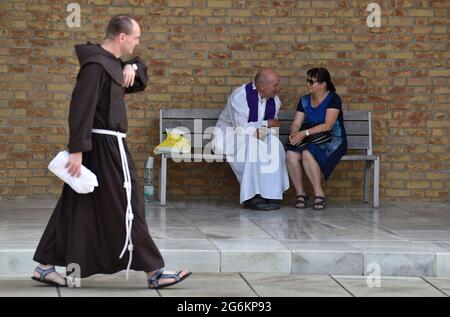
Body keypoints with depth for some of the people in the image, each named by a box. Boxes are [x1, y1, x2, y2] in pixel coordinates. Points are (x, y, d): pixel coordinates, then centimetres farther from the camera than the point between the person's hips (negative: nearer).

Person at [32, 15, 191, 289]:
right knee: (126, 207, -3)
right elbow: (81, 109, -23)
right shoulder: (96, 65, -18)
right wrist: (77, 150, -26)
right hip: (104, 147, -10)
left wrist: (132, 68, 5)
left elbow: (139, 83, 28)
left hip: (108, 146, 10)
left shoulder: (113, 63, 13)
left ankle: (46, 267, 14)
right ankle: (154, 272, 4)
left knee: (78, 208, 11)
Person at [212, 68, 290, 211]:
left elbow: (272, 129, 0)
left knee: (274, 144, -21)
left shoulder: (274, 100, -2)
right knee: (251, 145, -34)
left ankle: (271, 194, -19)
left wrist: (260, 131, -23)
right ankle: (251, 197, -29)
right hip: (228, 135, -6)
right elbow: (241, 128, -28)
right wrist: (265, 124, -18)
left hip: (255, 138, 6)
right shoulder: (240, 96, -23)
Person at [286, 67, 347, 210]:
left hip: (331, 141, -5)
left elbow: (328, 125, -17)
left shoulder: (333, 99, -7)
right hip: (310, 141, 5)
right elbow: (296, 123, 6)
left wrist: (305, 132, -25)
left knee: (308, 154, -36)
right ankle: (300, 193, -14)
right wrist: (294, 134, -17)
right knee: (291, 154, -27)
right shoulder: (304, 101, 13)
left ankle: (319, 194, -24)